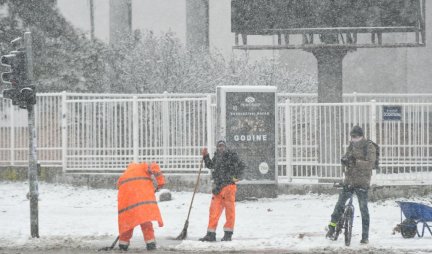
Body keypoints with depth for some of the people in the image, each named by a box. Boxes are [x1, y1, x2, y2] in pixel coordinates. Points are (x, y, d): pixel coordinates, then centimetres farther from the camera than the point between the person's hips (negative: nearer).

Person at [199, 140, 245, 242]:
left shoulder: (231, 155, -3)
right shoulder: (216, 156, 16)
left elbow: (241, 166, -5)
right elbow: (210, 165, 33)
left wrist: (236, 177, -8)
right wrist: (206, 156, 23)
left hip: (228, 186, -6)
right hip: (217, 187, 6)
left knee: (229, 210, -1)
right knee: (214, 210, 4)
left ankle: (228, 234, 3)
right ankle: (211, 234, 7)